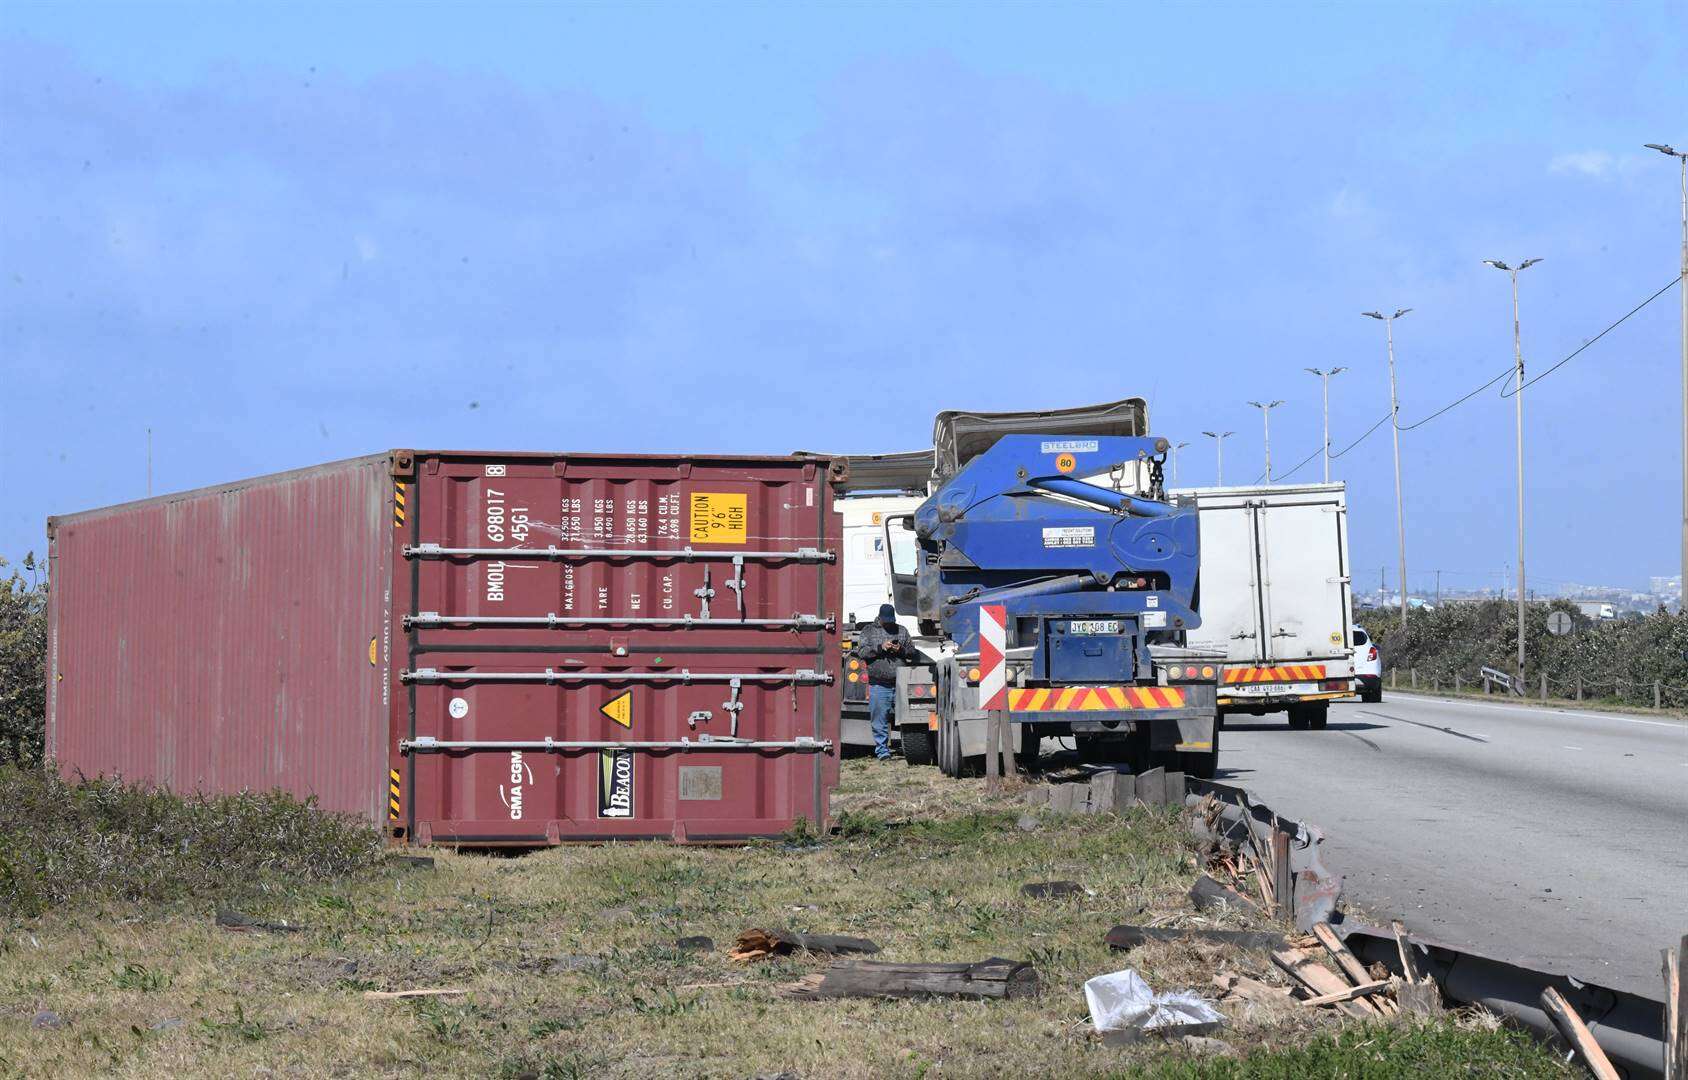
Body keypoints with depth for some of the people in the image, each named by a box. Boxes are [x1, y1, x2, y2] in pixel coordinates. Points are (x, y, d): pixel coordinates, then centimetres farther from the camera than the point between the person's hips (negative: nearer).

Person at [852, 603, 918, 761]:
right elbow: (862, 651, -1)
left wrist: (901, 649, -5)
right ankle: (882, 750, 4)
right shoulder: (869, 631, 11)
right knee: (880, 719, -2)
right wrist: (880, 648, -11)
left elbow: (913, 653, 15)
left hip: (900, 683, 2)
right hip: (879, 684, -2)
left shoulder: (901, 631, 17)